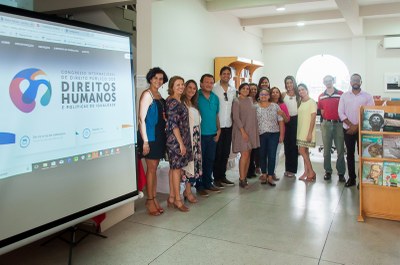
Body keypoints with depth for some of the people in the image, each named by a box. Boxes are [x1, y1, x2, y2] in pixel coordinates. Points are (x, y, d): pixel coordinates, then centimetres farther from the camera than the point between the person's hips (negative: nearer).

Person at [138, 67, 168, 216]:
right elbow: (141, 119, -14)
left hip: (159, 135, 7)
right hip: (150, 136, -7)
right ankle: (150, 201, 9)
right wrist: (145, 141, -18)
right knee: (151, 168, -2)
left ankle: (153, 198, 21)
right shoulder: (147, 94, -10)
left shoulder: (159, 95, 12)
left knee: (154, 168, 12)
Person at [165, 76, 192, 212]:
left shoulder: (178, 102, 14)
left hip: (180, 139, 9)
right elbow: (173, 124, -19)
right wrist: (181, 143, -19)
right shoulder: (172, 102, -14)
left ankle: (171, 198, 19)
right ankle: (177, 200, 6)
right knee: (177, 168, -2)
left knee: (174, 168, 11)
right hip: (175, 140, -9)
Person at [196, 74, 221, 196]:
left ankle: (208, 183, 26)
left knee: (210, 160, 13)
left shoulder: (215, 98, 11)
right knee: (200, 160, 2)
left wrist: (218, 129, 10)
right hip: (200, 135, -5)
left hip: (212, 134, 6)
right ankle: (199, 185, 12)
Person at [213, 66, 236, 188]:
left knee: (226, 152, 11)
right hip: (217, 125, -5)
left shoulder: (233, 90, 11)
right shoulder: (214, 88, -7)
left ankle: (223, 176, 23)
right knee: (217, 153, 2)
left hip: (229, 125, 5)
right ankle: (216, 178, 13)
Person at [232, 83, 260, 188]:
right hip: (241, 131, -6)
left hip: (251, 130, 6)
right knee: (244, 154, -11)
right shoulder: (236, 101, -6)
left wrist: (255, 131, 12)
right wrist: (243, 131, -18)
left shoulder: (250, 100, 12)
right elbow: (236, 117, -12)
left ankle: (245, 177, 14)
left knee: (248, 154, 6)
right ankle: (241, 179, -5)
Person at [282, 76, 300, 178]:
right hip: (286, 121, 2)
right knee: (287, 144, 5)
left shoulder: (298, 95, 3)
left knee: (294, 145, -1)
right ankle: (288, 168, 15)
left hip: (296, 120, -1)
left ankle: (292, 169, 7)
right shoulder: (283, 95, 7)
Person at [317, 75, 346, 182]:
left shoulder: (341, 94, -1)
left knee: (340, 150, 0)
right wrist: (325, 120, 4)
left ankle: (341, 173, 7)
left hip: (338, 124, -3)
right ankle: (328, 171, 17)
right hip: (326, 124, 3)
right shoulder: (321, 97, 9)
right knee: (327, 150, 8)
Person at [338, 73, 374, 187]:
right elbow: (341, 112, -1)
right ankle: (351, 178, 15)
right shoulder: (344, 96, 6)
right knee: (349, 154, 6)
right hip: (348, 129, 2)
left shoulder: (367, 96, 0)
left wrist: (357, 126, -12)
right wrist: (351, 125, -11)